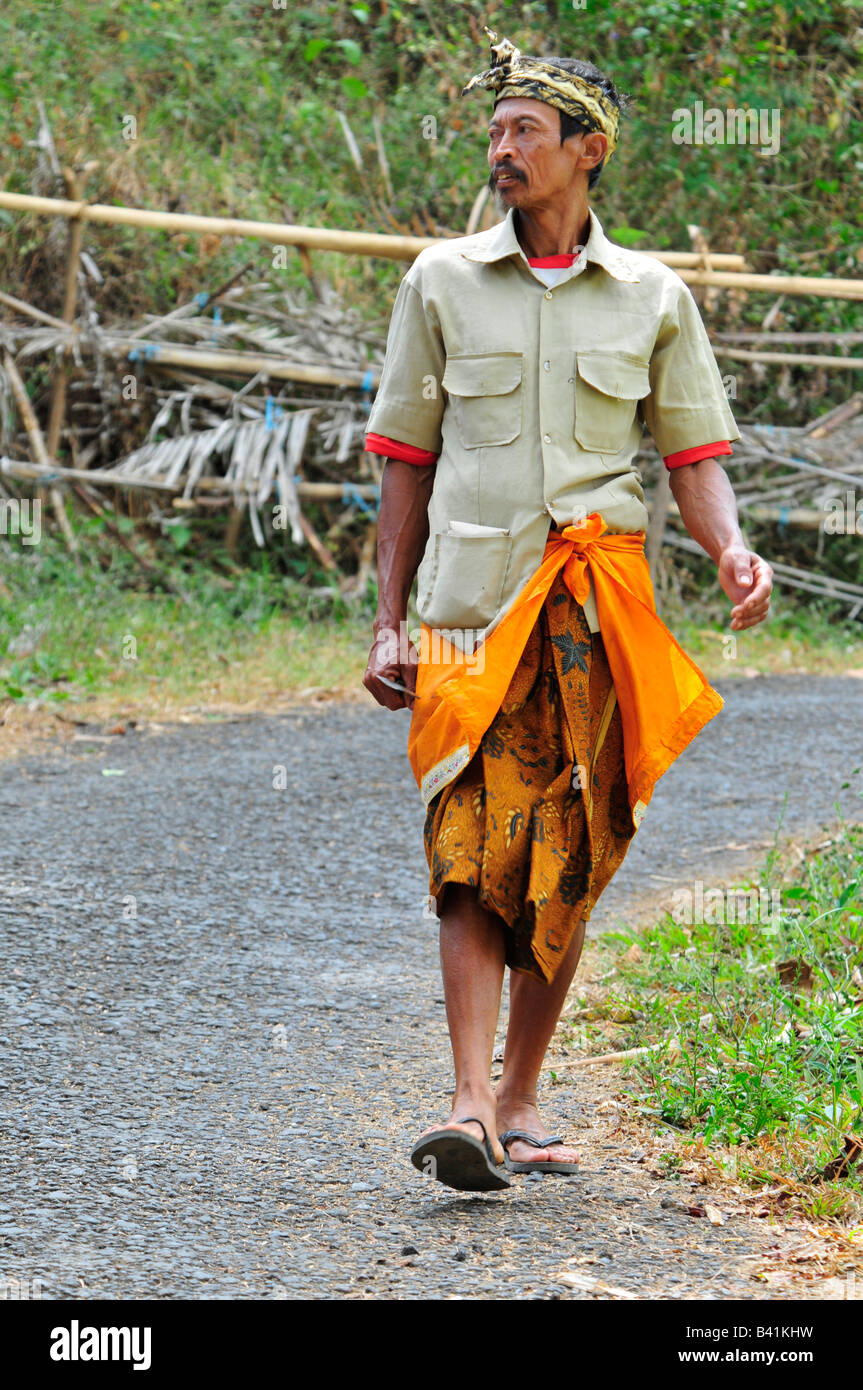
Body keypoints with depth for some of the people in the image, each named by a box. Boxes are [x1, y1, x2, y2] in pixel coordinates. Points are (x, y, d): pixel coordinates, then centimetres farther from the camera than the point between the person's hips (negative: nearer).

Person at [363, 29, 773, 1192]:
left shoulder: (653, 298, 10)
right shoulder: (442, 284, 9)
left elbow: (694, 457, 8)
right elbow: (407, 467, 11)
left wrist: (732, 552, -13)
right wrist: (388, 624, 5)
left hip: (598, 613, 1)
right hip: (472, 603, -1)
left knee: (565, 866, 4)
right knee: (472, 854, -14)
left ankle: (522, 1102, 16)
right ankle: (471, 1108, -22)